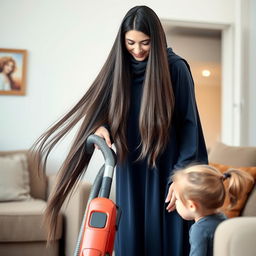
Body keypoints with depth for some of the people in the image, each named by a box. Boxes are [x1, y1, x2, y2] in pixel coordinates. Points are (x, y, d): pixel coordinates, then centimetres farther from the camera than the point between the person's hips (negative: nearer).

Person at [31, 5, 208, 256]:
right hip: (130, 171, 4)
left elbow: (188, 124, -7)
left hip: (165, 170, -3)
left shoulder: (175, 68, -8)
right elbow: (104, 109, 13)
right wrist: (102, 127, -12)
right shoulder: (119, 66, 4)